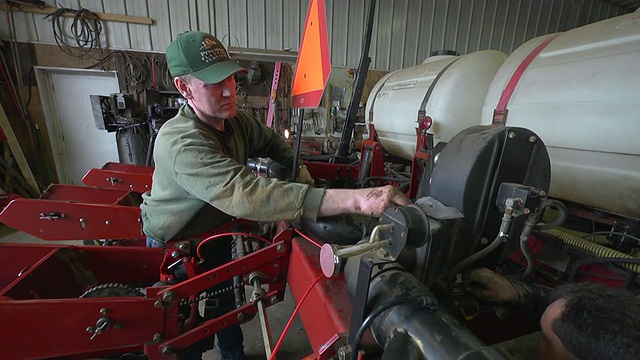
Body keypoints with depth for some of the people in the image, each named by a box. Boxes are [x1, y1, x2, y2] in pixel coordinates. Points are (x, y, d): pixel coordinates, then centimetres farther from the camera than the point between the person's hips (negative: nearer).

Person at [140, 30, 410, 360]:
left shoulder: (237, 121, -14)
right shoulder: (180, 143, -38)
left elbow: (274, 144, 3)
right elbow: (247, 194, -52)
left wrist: (304, 176, -18)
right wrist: (355, 200, -60)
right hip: (175, 246, -6)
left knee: (228, 298, 22)